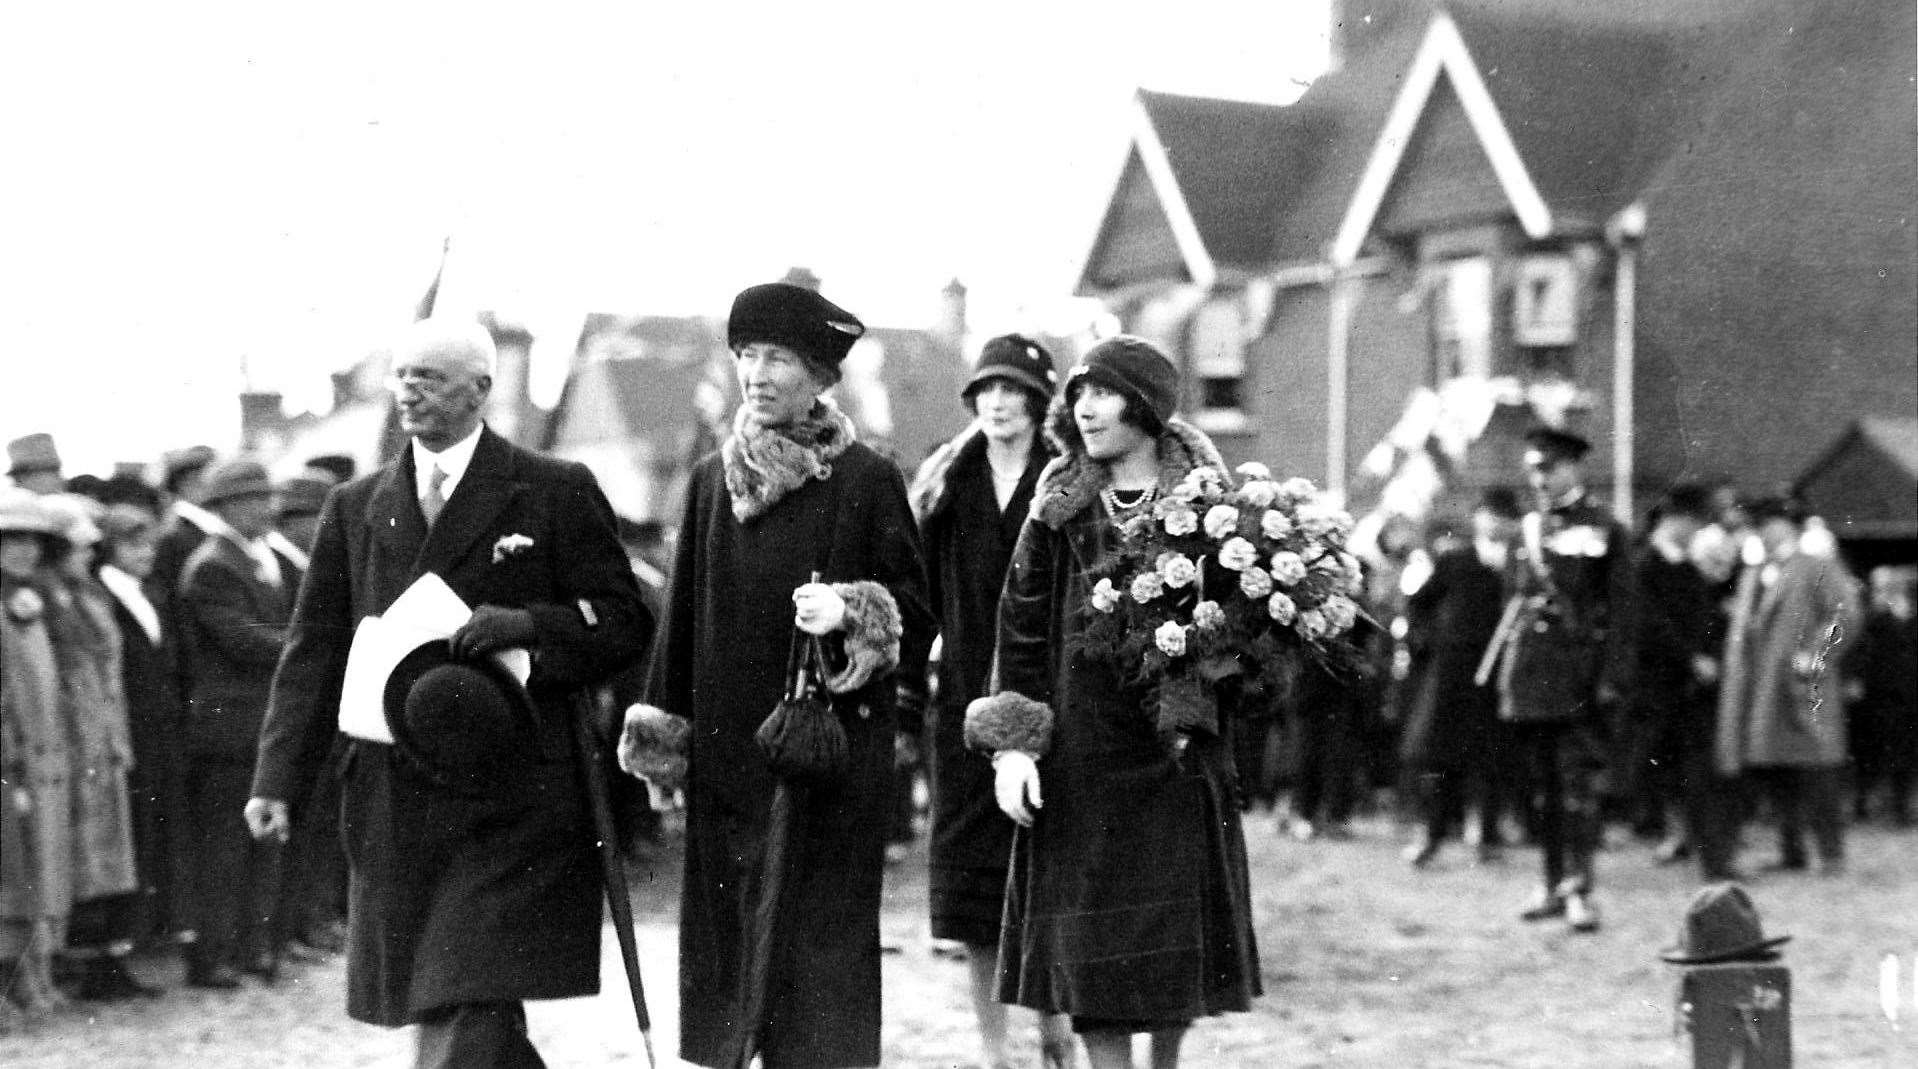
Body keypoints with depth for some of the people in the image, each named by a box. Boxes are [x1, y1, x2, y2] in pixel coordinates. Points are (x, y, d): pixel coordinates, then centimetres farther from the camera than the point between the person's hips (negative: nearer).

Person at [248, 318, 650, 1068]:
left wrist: (529, 625, -17)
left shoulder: (556, 493, 2)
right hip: (394, 803, 4)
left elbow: (624, 622, 0)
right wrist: (279, 780, 0)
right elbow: (314, 653, 10)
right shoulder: (355, 507, 13)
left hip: (511, 803, -4)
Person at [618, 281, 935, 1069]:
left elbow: (914, 616, -3)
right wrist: (660, 731, 10)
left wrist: (851, 612, -22)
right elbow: (685, 615, 14)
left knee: (820, 929, -4)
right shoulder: (712, 480, 10)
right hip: (727, 754, 4)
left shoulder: (867, 481, -3)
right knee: (727, 924, 4)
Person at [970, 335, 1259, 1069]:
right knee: (1089, 938, 0)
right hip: (1078, 752, 1)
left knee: (1177, 921, 5)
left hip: (1176, 750, 0)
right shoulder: (1062, 506, 2)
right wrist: (1011, 739, -6)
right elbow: (1022, 623, 2)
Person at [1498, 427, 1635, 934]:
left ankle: (1580, 888, -5)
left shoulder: (1603, 530, -2)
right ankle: (1554, 885, 18)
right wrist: (1508, 674, 12)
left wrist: (1613, 678, -12)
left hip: (1579, 673, -5)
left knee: (1578, 782, -7)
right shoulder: (1528, 528, 13)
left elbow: (1619, 611, -5)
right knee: (1544, 786, 10)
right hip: (1530, 675, 5)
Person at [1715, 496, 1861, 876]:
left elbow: (1845, 616, -9)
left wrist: (1815, 657, -15)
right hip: (1757, 686, 7)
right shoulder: (1751, 576, 20)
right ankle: (1792, 852, 12)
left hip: (1799, 686, -7)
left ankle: (1831, 853, -1)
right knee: (1768, 771, 5)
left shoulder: (1818, 569, -1)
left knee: (1814, 771, -6)